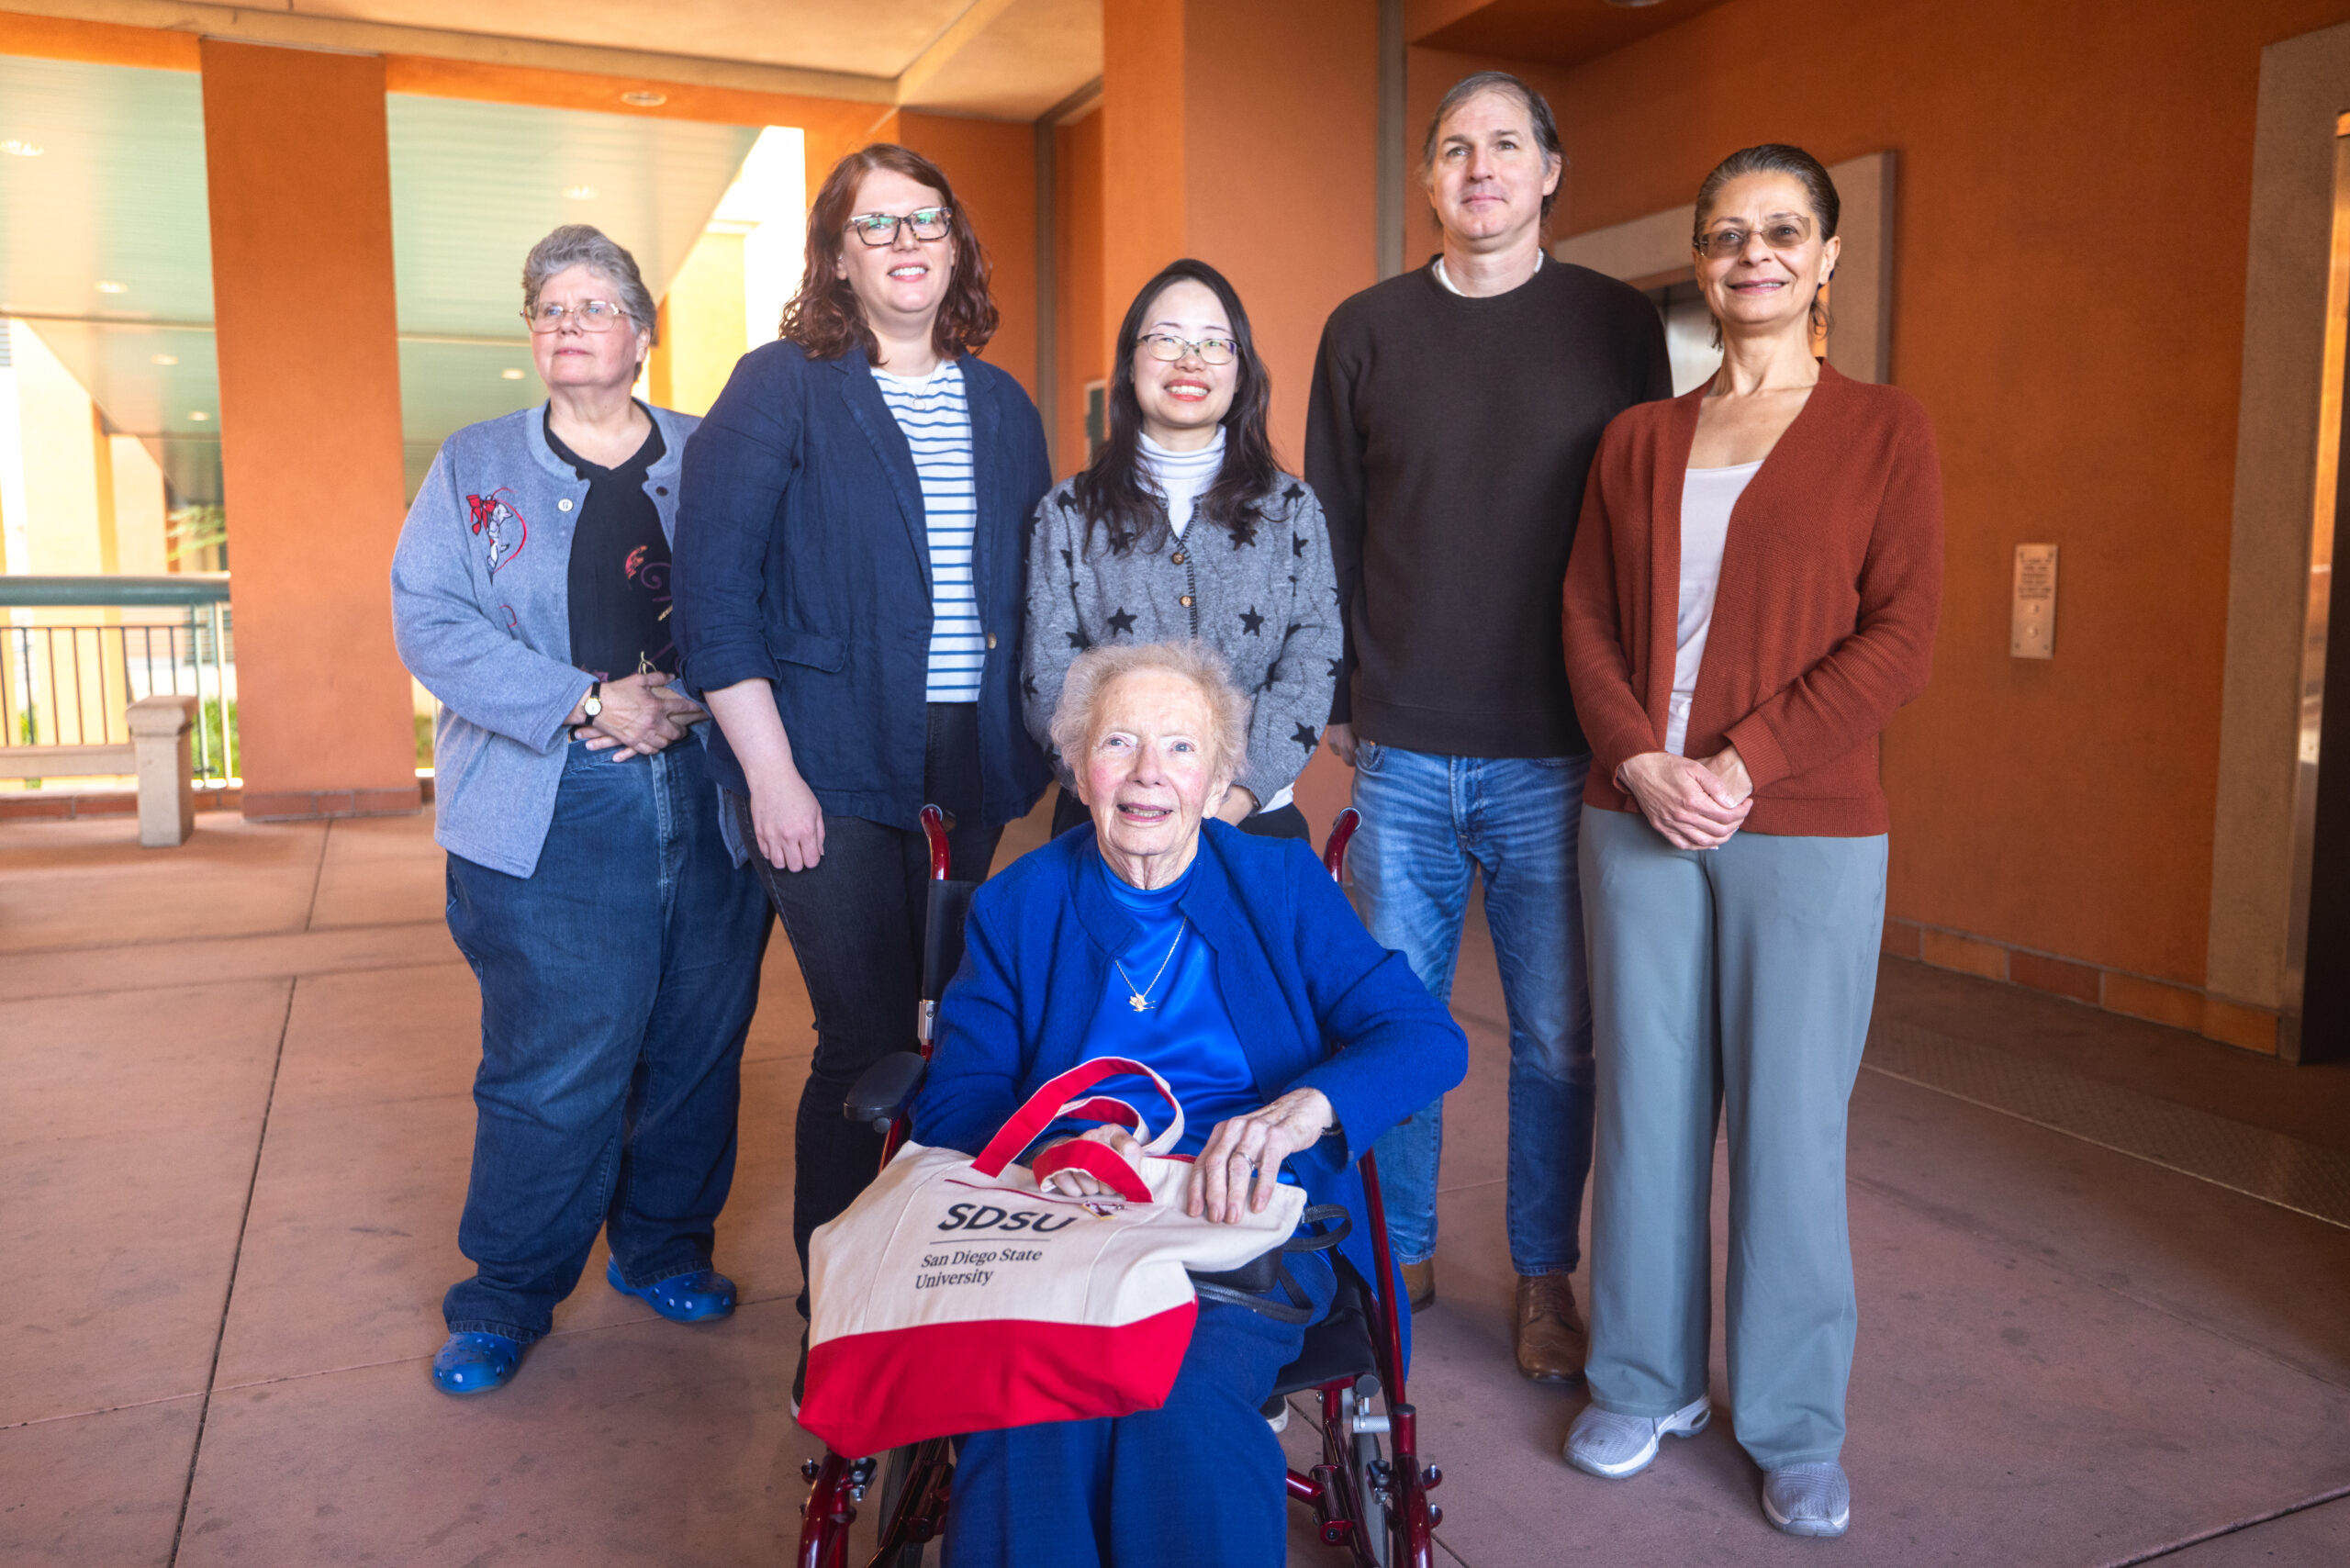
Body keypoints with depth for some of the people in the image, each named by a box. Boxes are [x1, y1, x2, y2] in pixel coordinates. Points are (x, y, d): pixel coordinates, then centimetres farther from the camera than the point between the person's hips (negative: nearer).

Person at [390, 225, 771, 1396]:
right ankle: (506, 1296, 17)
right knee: (555, 1060, -3)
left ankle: (664, 1247, 29)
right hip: (551, 814, -2)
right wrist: (587, 702, -13)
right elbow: (432, 625, -2)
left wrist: (694, 702, -12)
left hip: (707, 793, 2)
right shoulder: (475, 466, 9)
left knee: (697, 1038, 9)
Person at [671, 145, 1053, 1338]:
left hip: (969, 764, 5)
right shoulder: (781, 388, -1)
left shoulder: (1003, 408, 13)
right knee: (869, 1044, -6)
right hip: (832, 768, -4)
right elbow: (712, 591, -7)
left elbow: (1037, 589, 16)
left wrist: (1029, 749, 8)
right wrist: (771, 773, -13)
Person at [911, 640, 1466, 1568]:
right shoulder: (1015, 907, 13)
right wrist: (1048, 1151, -21)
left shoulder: (1282, 884, 10)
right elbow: (952, 1103, 4)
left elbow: (1428, 1038, -3)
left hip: (1248, 1217, 0)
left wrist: (1300, 1110, -25)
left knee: (1188, 1399, -32)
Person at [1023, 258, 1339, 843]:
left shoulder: (1293, 510, 6)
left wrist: (1237, 796, -17)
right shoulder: (1068, 512, 4)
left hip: (1255, 818, 1)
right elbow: (1049, 680, -2)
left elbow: (1312, 666, -2)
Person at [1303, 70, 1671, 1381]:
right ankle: (1401, 1254, 28)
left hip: (1555, 755, -1)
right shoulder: (1367, 331, 8)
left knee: (1556, 1037, 6)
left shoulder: (1618, 327, 5)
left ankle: (1546, 1279, 25)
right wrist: (1334, 698, 6)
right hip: (1401, 754, 1)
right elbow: (1331, 529, 10)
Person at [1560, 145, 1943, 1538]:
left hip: (1806, 827, -2)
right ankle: (1646, 1382, 27)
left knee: (1789, 1121, 3)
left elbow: (1902, 638, -6)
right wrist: (1643, 764, -9)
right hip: (1638, 816, 3)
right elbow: (1588, 620, 7)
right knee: (1647, 1105, 9)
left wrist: (1740, 763, -14)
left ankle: (1796, 1425, 22)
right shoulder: (1637, 441, 12)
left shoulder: (1884, 429, 2)